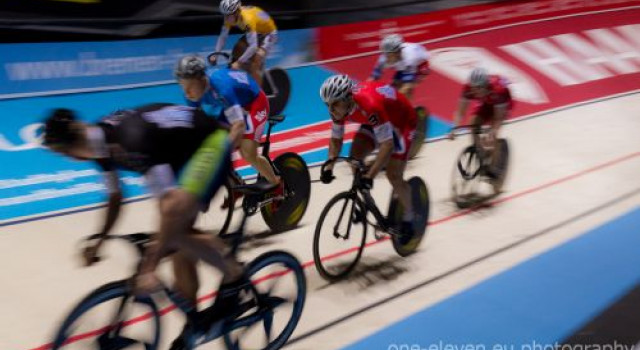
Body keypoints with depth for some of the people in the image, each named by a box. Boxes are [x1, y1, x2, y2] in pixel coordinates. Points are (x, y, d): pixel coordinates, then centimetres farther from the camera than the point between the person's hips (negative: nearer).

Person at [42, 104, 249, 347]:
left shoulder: (132, 144, -35)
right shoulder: (99, 142, -7)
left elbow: (172, 206, -37)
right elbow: (115, 197, 10)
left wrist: (150, 269, -37)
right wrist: (99, 242, 16)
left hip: (209, 144, -9)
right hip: (182, 150, 9)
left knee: (175, 233, -21)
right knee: (179, 237, 5)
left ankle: (234, 275, 2)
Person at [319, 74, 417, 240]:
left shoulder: (370, 105, -42)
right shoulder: (339, 107, -20)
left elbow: (387, 145, -43)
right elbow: (336, 139, -7)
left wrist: (369, 176, -48)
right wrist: (329, 168, -21)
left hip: (402, 120, -7)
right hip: (376, 119, 7)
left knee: (394, 175, -13)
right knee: (355, 157, -12)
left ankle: (408, 219, 10)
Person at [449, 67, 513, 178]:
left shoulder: (498, 89, -41)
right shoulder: (468, 88, -31)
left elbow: (498, 118, -36)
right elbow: (460, 111, -28)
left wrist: (492, 134, -51)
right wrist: (454, 128, -44)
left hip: (504, 103, -4)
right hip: (486, 103, 5)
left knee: (493, 134, -21)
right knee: (474, 127, -14)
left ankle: (493, 168, -9)